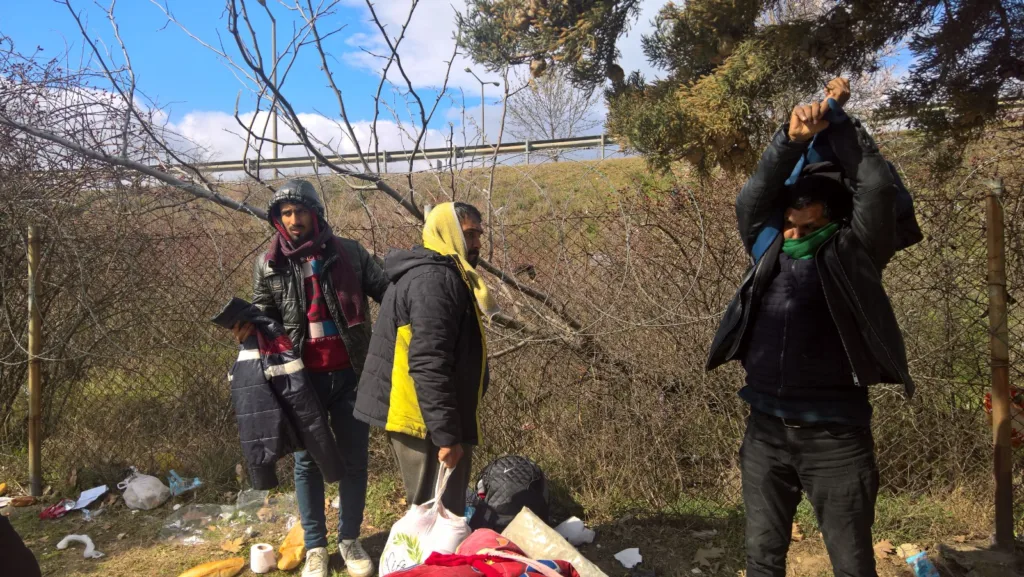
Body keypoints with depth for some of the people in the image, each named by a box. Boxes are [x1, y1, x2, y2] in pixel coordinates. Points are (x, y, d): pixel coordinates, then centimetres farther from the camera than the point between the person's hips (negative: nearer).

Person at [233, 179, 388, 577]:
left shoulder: (349, 253, -1)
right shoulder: (269, 265, 3)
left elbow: (385, 291, 0)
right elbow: (265, 313, 14)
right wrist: (250, 327, -9)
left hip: (350, 374, 0)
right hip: (302, 378, 0)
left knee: (354, 459, 10)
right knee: (307, 461, 11)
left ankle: (350, 540, 29)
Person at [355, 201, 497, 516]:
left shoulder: (436, 274, 16)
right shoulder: (434, 280, -18)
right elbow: (429, 365, -25)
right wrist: (447, 434, -25)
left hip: (421, 414, 11)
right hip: (426, 419, -10)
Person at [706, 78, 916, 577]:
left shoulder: (852, 255, -2)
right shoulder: (770, 251, 9)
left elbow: (877, 186, -11)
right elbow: (753, 196, -2)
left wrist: (836, 114, -2)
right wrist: (792, 139, -17)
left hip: (835, 436, -3)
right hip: (766, 430, 4)